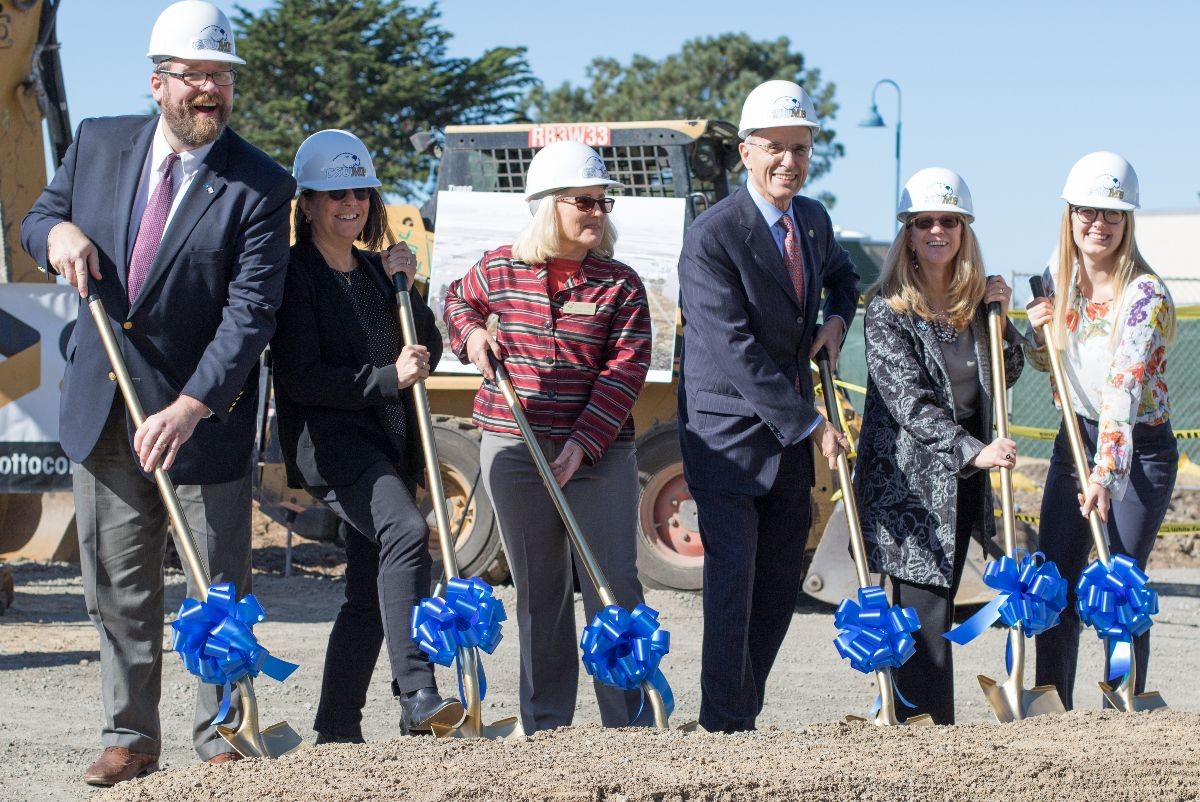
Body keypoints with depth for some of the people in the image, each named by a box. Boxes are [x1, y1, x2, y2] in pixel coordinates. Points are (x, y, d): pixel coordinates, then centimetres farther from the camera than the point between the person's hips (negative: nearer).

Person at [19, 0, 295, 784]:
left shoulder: (260, 187, -11)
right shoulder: (99, 144, 2)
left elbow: (250, 314, -18)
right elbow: (38, 220, 17)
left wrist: (190, 408, -29)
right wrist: (57, 233, -9)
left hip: (204, 417, -4)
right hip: (102, 408, 4)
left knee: (220, 586, 4)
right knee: (118, 586, 10)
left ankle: (224, 738, 14)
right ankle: (131, 736, 19)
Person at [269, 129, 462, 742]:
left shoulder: (375, 271, 16)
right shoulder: (295, 275, -5)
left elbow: (427, 352, 15)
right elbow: (299, 377, -13)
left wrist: (404, 288, 1)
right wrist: (386, 379, -18)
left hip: (389, 442, 8)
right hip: (330, 439, -8)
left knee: (369, 594, 8)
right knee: (407, 531, -30)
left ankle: (337, 729, 17)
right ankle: (417, 697, -36)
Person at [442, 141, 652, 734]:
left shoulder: (620, 285, -1)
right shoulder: (500, 270, 3)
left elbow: (625, 369, -8)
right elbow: (458, 301, 25)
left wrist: (583, 441, -17)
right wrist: (471, 333, 2)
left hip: (599, 452, -1)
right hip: (512, 450, 2)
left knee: (613, 584, -5)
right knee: (538, 592, 9)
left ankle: (630, 723, 0)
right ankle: (544, 725, 16)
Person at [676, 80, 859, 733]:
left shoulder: (814, 219, 7)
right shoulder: (712, 236, -16)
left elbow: (840, 273, 31)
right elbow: (736, 352, -20)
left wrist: (837, 320, 8)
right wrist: (811, 426, -19)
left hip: (791, 435, 7)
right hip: (728, 435, -7)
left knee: (781, 582, 9)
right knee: (733, 577, -12)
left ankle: (744, 713, 19)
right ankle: (723, 725, -6)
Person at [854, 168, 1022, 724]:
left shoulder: (974, 303, 9)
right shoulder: (887, 308, -9)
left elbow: (1008, 375, 19)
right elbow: (909, 402, -17)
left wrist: (998, 318, 2)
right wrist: (973, 450, -27)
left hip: (962, 480, 6)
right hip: (908, 480, -6)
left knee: (937, 599, 9)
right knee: (924, 611, -8)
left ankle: (907, 719, 17)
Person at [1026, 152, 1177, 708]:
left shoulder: (1145, 297, -20)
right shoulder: (1058, 279, 0)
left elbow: (1124, 390, -31)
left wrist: (1106, 474, -40)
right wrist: (1035, 330, -8)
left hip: (1140, 450, -6)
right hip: (1076, 439, 6)